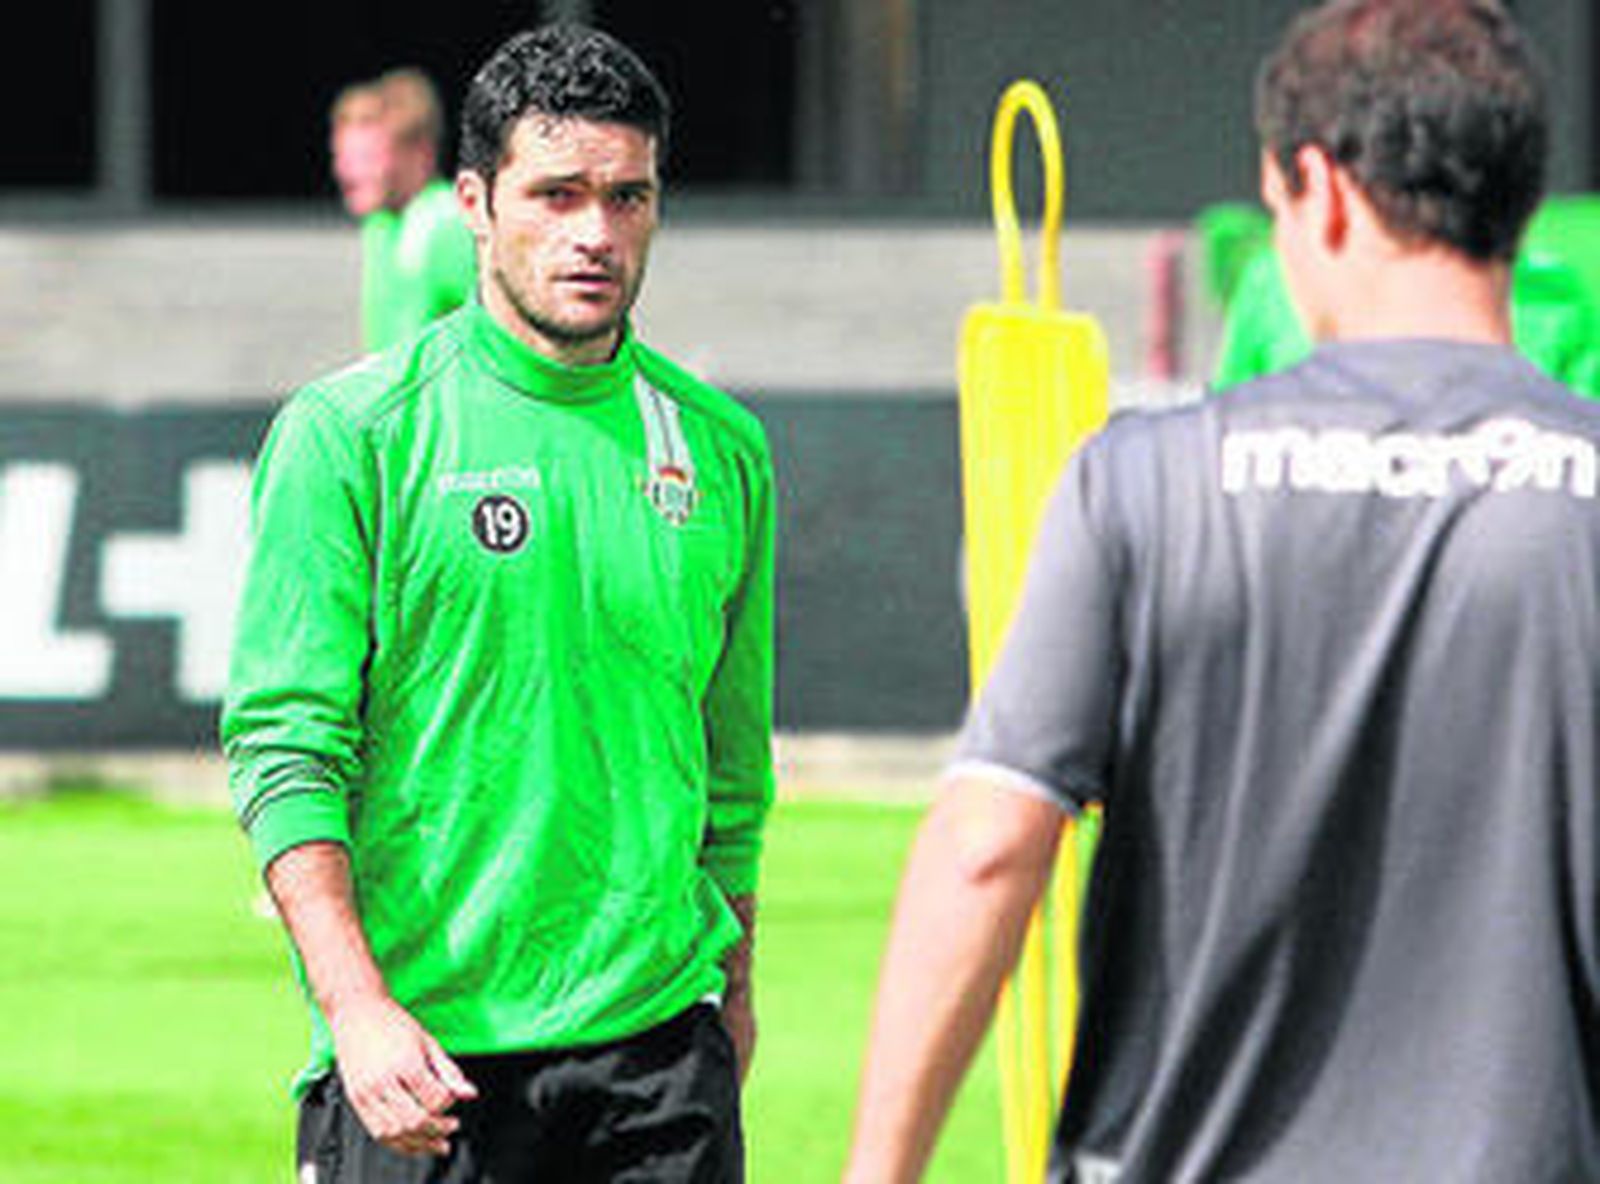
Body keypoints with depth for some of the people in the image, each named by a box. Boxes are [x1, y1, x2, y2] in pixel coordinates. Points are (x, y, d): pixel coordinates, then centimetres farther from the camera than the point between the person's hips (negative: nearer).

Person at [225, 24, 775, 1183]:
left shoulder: (722, 448, 10)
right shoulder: (350, 434, -3)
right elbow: (283, 741, -8)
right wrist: (357, 1006, -17)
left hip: (657, 1042, 3)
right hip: (418, 1051, -3)